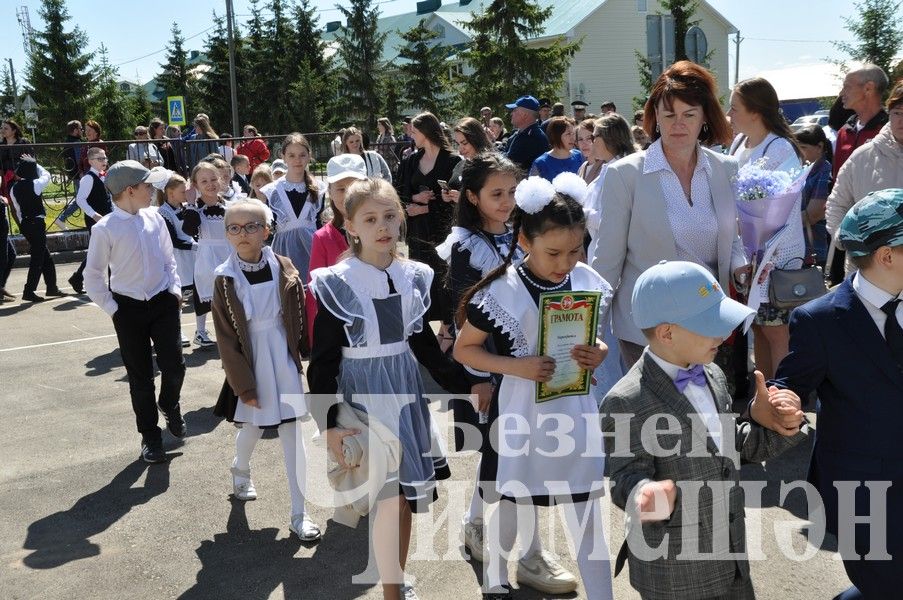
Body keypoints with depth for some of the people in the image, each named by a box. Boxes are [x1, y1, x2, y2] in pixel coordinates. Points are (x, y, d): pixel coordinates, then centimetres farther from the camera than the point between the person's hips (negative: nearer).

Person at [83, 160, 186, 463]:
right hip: (129, 308, -2)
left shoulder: (154, 218, -2)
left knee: (174, 365, -3)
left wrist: (175, 289, 2)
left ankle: (170, 405, 32)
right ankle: (150, 436, 26)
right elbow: (93, 277, -5)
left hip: (163, 302, 2)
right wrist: (113, 309, -7)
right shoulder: (105, 229, -13)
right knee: (139, 375, 8)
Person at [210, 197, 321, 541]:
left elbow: (301, 317, 1)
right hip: (250, 364, 0)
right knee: (252, 428, 17)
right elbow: (226, 339, -7)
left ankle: (299, 513, 9)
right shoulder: (226, 280, -8)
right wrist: (243, 384, -9)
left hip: (284, 362, 0)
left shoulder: (283, 269, -6)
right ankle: (241, 471, 52)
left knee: (293, 435, 0)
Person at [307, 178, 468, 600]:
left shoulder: (415, 277, 1)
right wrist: (327, 424, -16)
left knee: (405, 494, 12)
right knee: (389, 495, -5)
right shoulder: (336, 284, -13)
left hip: (406, 393, 5)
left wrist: (464, 387, 10)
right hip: (364, 396, -5)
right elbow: (322, 362, -10)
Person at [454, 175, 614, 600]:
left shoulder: (589, 282, -5)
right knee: (511, 507, 17)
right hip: (520, 412, -2)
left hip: (574, 410, 2)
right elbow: (464, 349, -7)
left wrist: (597, 354, -13)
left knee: (587, 518, 10)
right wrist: (517, 366, -21)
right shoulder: (501, 291, -16)